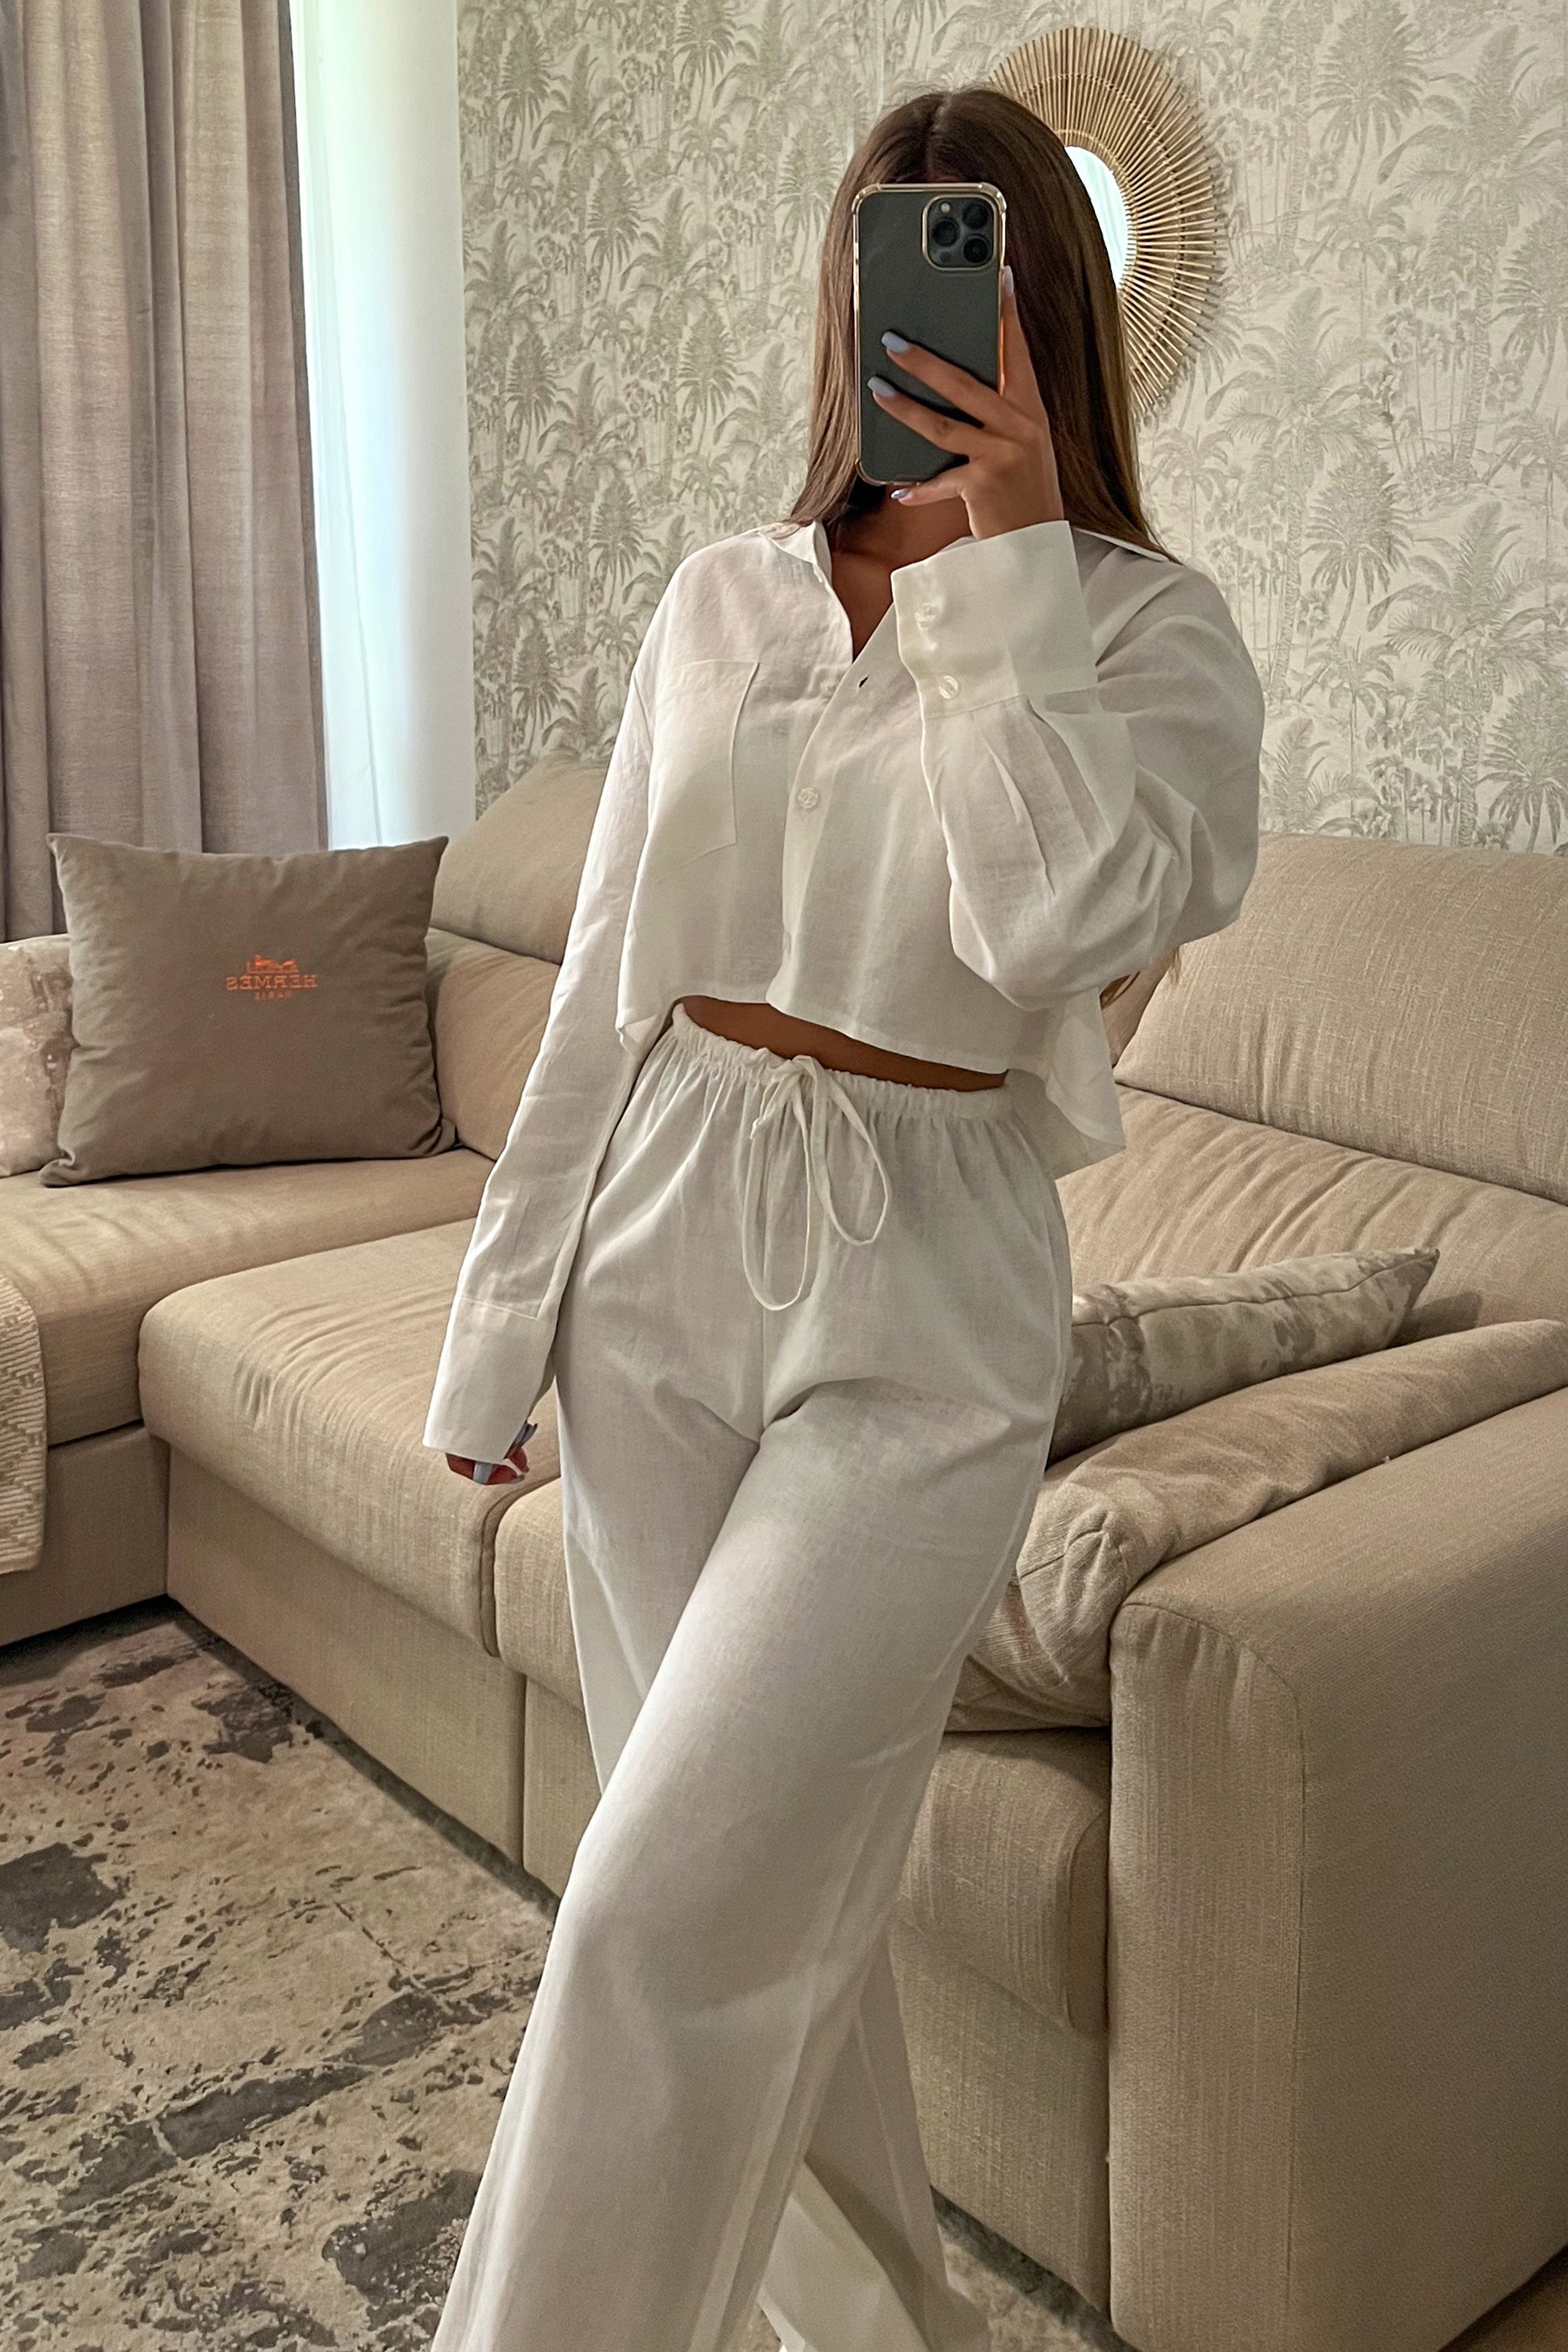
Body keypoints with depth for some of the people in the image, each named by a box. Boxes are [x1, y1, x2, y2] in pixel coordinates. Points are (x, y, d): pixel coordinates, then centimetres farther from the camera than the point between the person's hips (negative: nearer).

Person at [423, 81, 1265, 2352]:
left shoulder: (1148, 629, -1)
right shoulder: (726, 601, 9)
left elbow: (1057, 918, -22)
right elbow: (603, 975, 10)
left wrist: (1007, 556, -15)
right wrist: (505, 1317, 11)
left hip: (916, 1314, -4)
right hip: (666, 1253, 4)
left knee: (669, 1909, -8)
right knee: (768, 1873, 13)